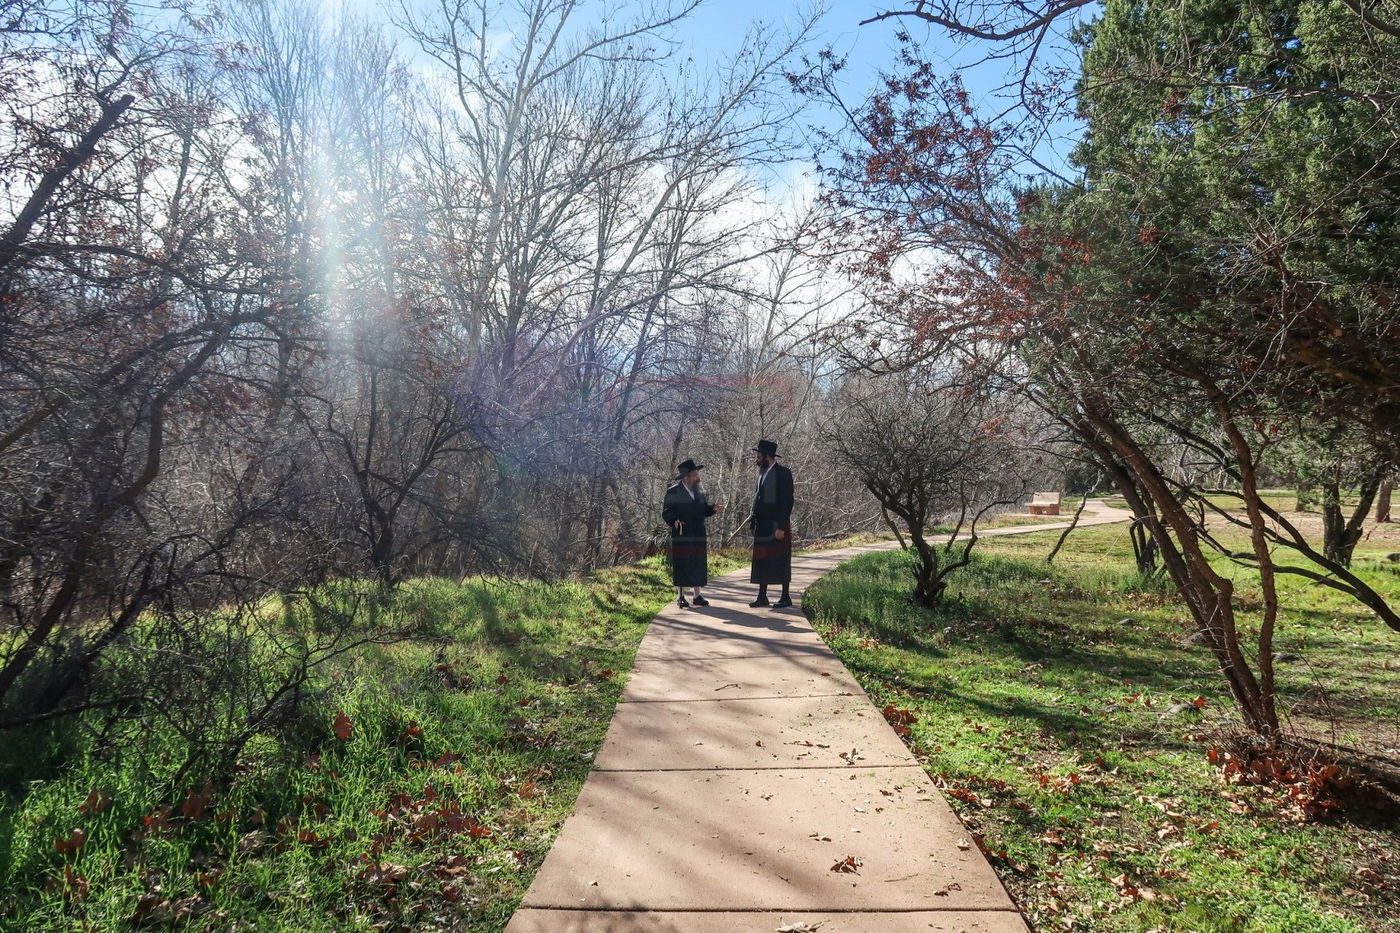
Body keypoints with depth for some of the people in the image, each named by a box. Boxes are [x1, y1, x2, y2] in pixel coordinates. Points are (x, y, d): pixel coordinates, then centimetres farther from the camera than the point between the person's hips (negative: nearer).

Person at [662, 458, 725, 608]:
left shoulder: (699, 491, 12)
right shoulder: (673, 493, -6)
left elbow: (703, 510, 14)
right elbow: (666, 512, -8)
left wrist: (713, 509, -4)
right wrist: (674, 521, -26)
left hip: (698, 536, 5)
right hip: (680, 536, -5)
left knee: (698, 565, 6)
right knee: (681, 566, -1)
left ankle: (697, 595, 15)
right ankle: (680, 597, 9)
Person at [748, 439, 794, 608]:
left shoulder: (783, 473, -10)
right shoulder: (762, 473, 14)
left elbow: (787, 501, -15)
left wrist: (781, 527, -19)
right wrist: (753, 523, 11)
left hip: (777, 525, -8)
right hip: (763, 525, 8)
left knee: (781, 561, 0)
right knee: (762, 561, 9)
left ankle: (785, 597, 10)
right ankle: (762, 597, 16)